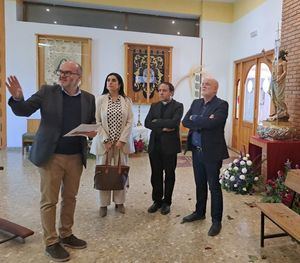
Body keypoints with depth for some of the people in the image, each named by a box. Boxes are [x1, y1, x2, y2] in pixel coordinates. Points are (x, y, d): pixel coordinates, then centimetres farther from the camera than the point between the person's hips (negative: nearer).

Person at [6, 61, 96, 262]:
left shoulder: (89, 98, 4)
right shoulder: (47, 91, -3)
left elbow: (92, 122, 14)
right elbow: (23, 111, -4)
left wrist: (94, 130, -9)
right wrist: (18, 98, -26)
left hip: (76, 157, 3)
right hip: (51, 156, -3)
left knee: (70, 198, 15)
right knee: (49, 201, 5)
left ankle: (66, 235, 33)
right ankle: (51, 243, 21)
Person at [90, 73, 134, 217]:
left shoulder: (126, 100, 4)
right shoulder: (100, 100, 1)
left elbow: (130, 121, 0)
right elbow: (97, 121, -2)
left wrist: (122, 140, -9)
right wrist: (105, 140, -10)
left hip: (122, 142, 1)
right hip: (104, 142, -1)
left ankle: (119, 202, 21)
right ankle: (103, 203, 17)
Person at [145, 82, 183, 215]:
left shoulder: (178, 106, -2)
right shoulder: (154, 106, 12)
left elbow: (174, 122, -19)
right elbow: (147, 123, -1)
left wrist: (157, 122, -10)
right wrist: (162, 127, -13)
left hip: (169, 145, -4)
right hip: (155, 145, 4)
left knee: (169, 174, 9)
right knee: (156, 174, 10)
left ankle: (166, 202, 23)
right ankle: (157, 200, 25)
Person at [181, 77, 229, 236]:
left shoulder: (221, 105, -9)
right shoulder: (196, 103, 11)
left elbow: (212, 123, -26)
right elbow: (185, 122, -1)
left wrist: (194, 120, -11)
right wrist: (202, 122, -15)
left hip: (212, 152, -6)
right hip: (197, 151, 6)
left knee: (214, 186, 4)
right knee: (200, 184, 19)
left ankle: (216, 220, 17)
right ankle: (199, 212, 36)